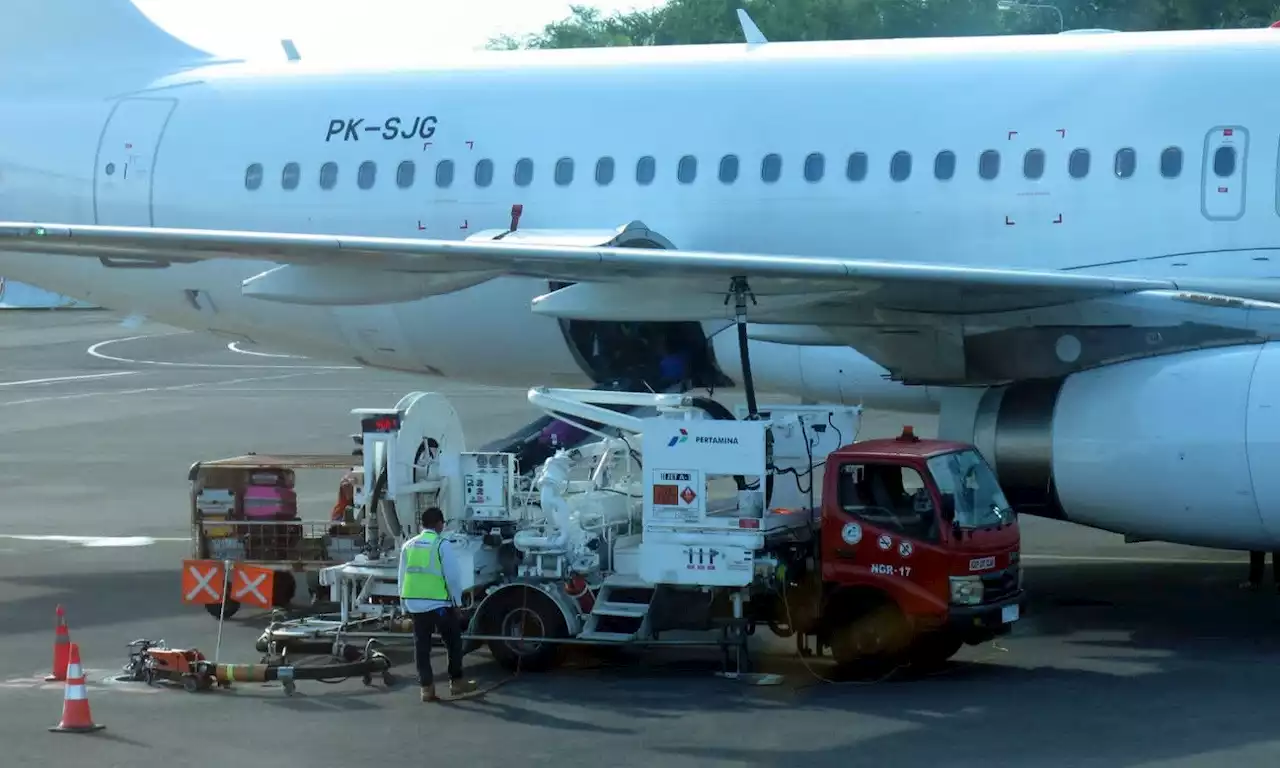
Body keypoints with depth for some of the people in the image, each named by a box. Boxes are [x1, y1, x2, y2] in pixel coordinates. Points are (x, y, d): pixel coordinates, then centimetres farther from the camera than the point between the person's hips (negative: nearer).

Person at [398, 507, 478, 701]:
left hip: (413, 603, 5)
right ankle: (456, 682, 18)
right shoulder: (441, 545, -8)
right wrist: (457, 604, 1)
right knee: (453, 642, 11)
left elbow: (403, 577, 11)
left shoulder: (408, 546, 8)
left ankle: (426, 687, 6)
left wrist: (405, 606, 17)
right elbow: (452, 577, -9)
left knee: (421, 645, 8)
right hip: (438, 603, -5)